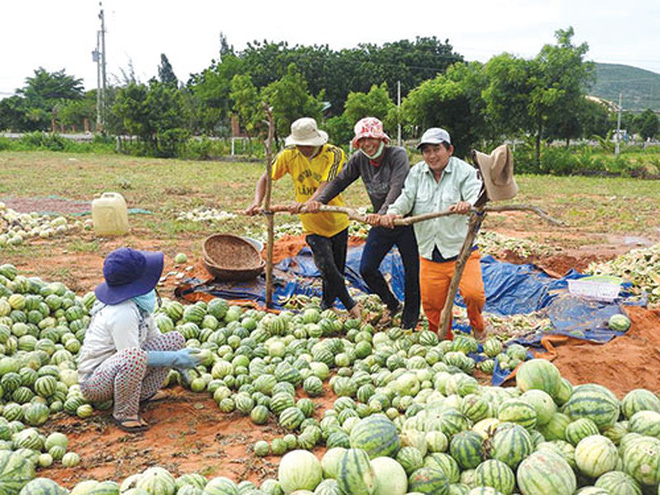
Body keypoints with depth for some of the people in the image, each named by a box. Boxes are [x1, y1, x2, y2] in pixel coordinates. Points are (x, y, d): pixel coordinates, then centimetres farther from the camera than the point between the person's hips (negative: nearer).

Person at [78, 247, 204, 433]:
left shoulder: (138, 301, 0)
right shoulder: (122, 313, -29)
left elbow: (154, 335, 10)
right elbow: (133, 355, -27)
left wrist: (178, 361, 3)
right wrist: (174, 358, -21)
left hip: (116, 366, 9)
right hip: (93, 381, -9)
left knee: (175, 339, 3)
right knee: (133, 356, -42)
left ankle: (143, 393, 6)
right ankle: (124, 413, -17)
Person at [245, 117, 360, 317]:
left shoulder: (335, 155, -17)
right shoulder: (289, 155, -9)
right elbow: (266, 178, 1)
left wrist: (306, 204, -48)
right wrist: (257, 202, -17)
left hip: (337, 223, 0)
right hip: (312, 227, 1)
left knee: (337, 270, 12)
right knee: (328, 269, -12)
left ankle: (326, 305, 38)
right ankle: (351, 305, 11)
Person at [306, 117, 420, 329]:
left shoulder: (398, 155, -19)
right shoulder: (359, 159, -1)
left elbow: (397, 188, -32)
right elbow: (340, 181, 5)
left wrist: (382, 213, -45)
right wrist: (319, 200, -10)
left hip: (405, 221, -6)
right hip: (380, 223, 6)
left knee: (412, 273, 4)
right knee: (367, 269, 5)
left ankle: (409, 322, 22)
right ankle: (392, 304, 30)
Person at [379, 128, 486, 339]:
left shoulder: (465, 172, -4)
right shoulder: (416, 172, 8)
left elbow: (477, 198, -17)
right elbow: (406, 197, -3)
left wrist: (467, 205, -42)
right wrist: (392, 212, -24)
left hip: (461, 250, -3)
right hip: (429, 253, 4)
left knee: (473, 294, -19)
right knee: (431, 303, 9)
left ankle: (477, 324, 16)